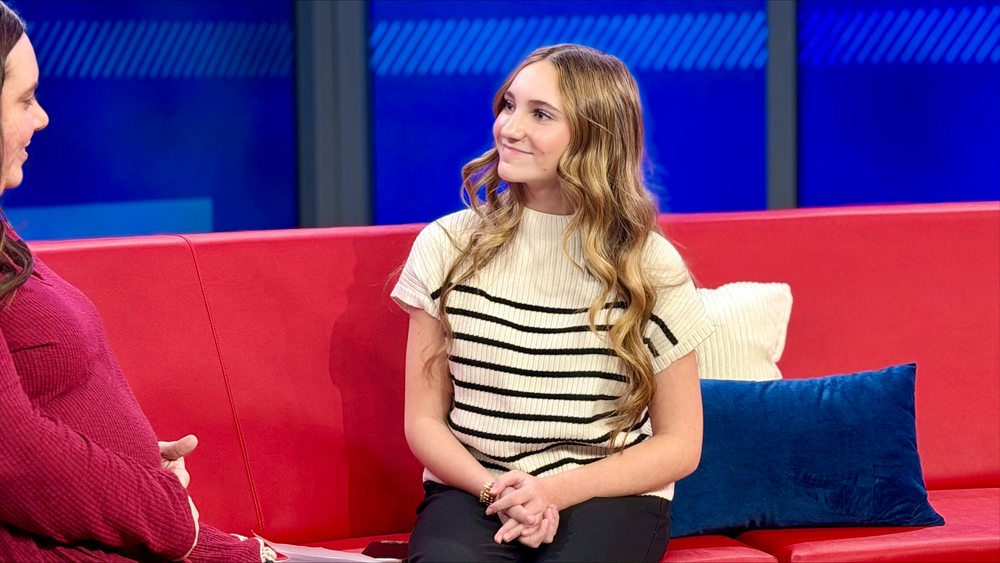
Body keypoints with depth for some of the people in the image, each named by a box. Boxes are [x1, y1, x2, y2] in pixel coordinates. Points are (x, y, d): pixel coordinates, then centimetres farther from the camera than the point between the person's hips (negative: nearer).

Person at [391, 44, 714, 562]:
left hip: (608, 498, 0)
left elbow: (680, 445, 5)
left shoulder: (649, 266, 1)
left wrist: (557, 490, -10)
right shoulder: (449, 246, 5)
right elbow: (424, 419, 7)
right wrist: (495, 489, -13)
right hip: (472, 489, 1)